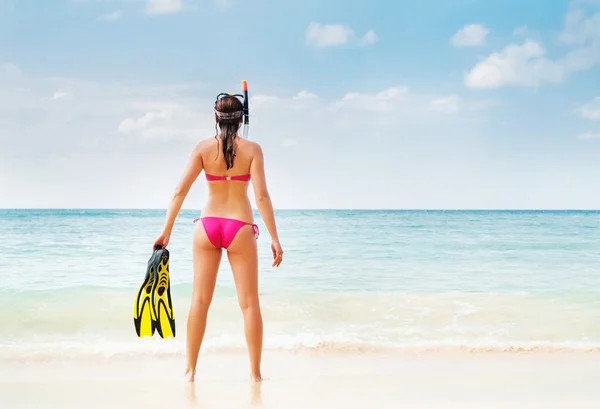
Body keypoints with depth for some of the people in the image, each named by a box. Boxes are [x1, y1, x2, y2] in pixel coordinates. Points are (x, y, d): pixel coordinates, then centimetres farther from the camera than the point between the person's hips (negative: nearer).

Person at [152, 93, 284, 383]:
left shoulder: (204, 147, 0)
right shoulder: (252, 149, -4)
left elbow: (181, 190, -4)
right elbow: (261, 196, -10)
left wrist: (166, 231, 0)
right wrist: (274, 238, -7)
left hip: (207, 226, 2)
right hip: (240, 228, -2)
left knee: (200, 300, 7)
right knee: (249, 302, 5)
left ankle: (190, 369, 10)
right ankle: (255, 372, 8)